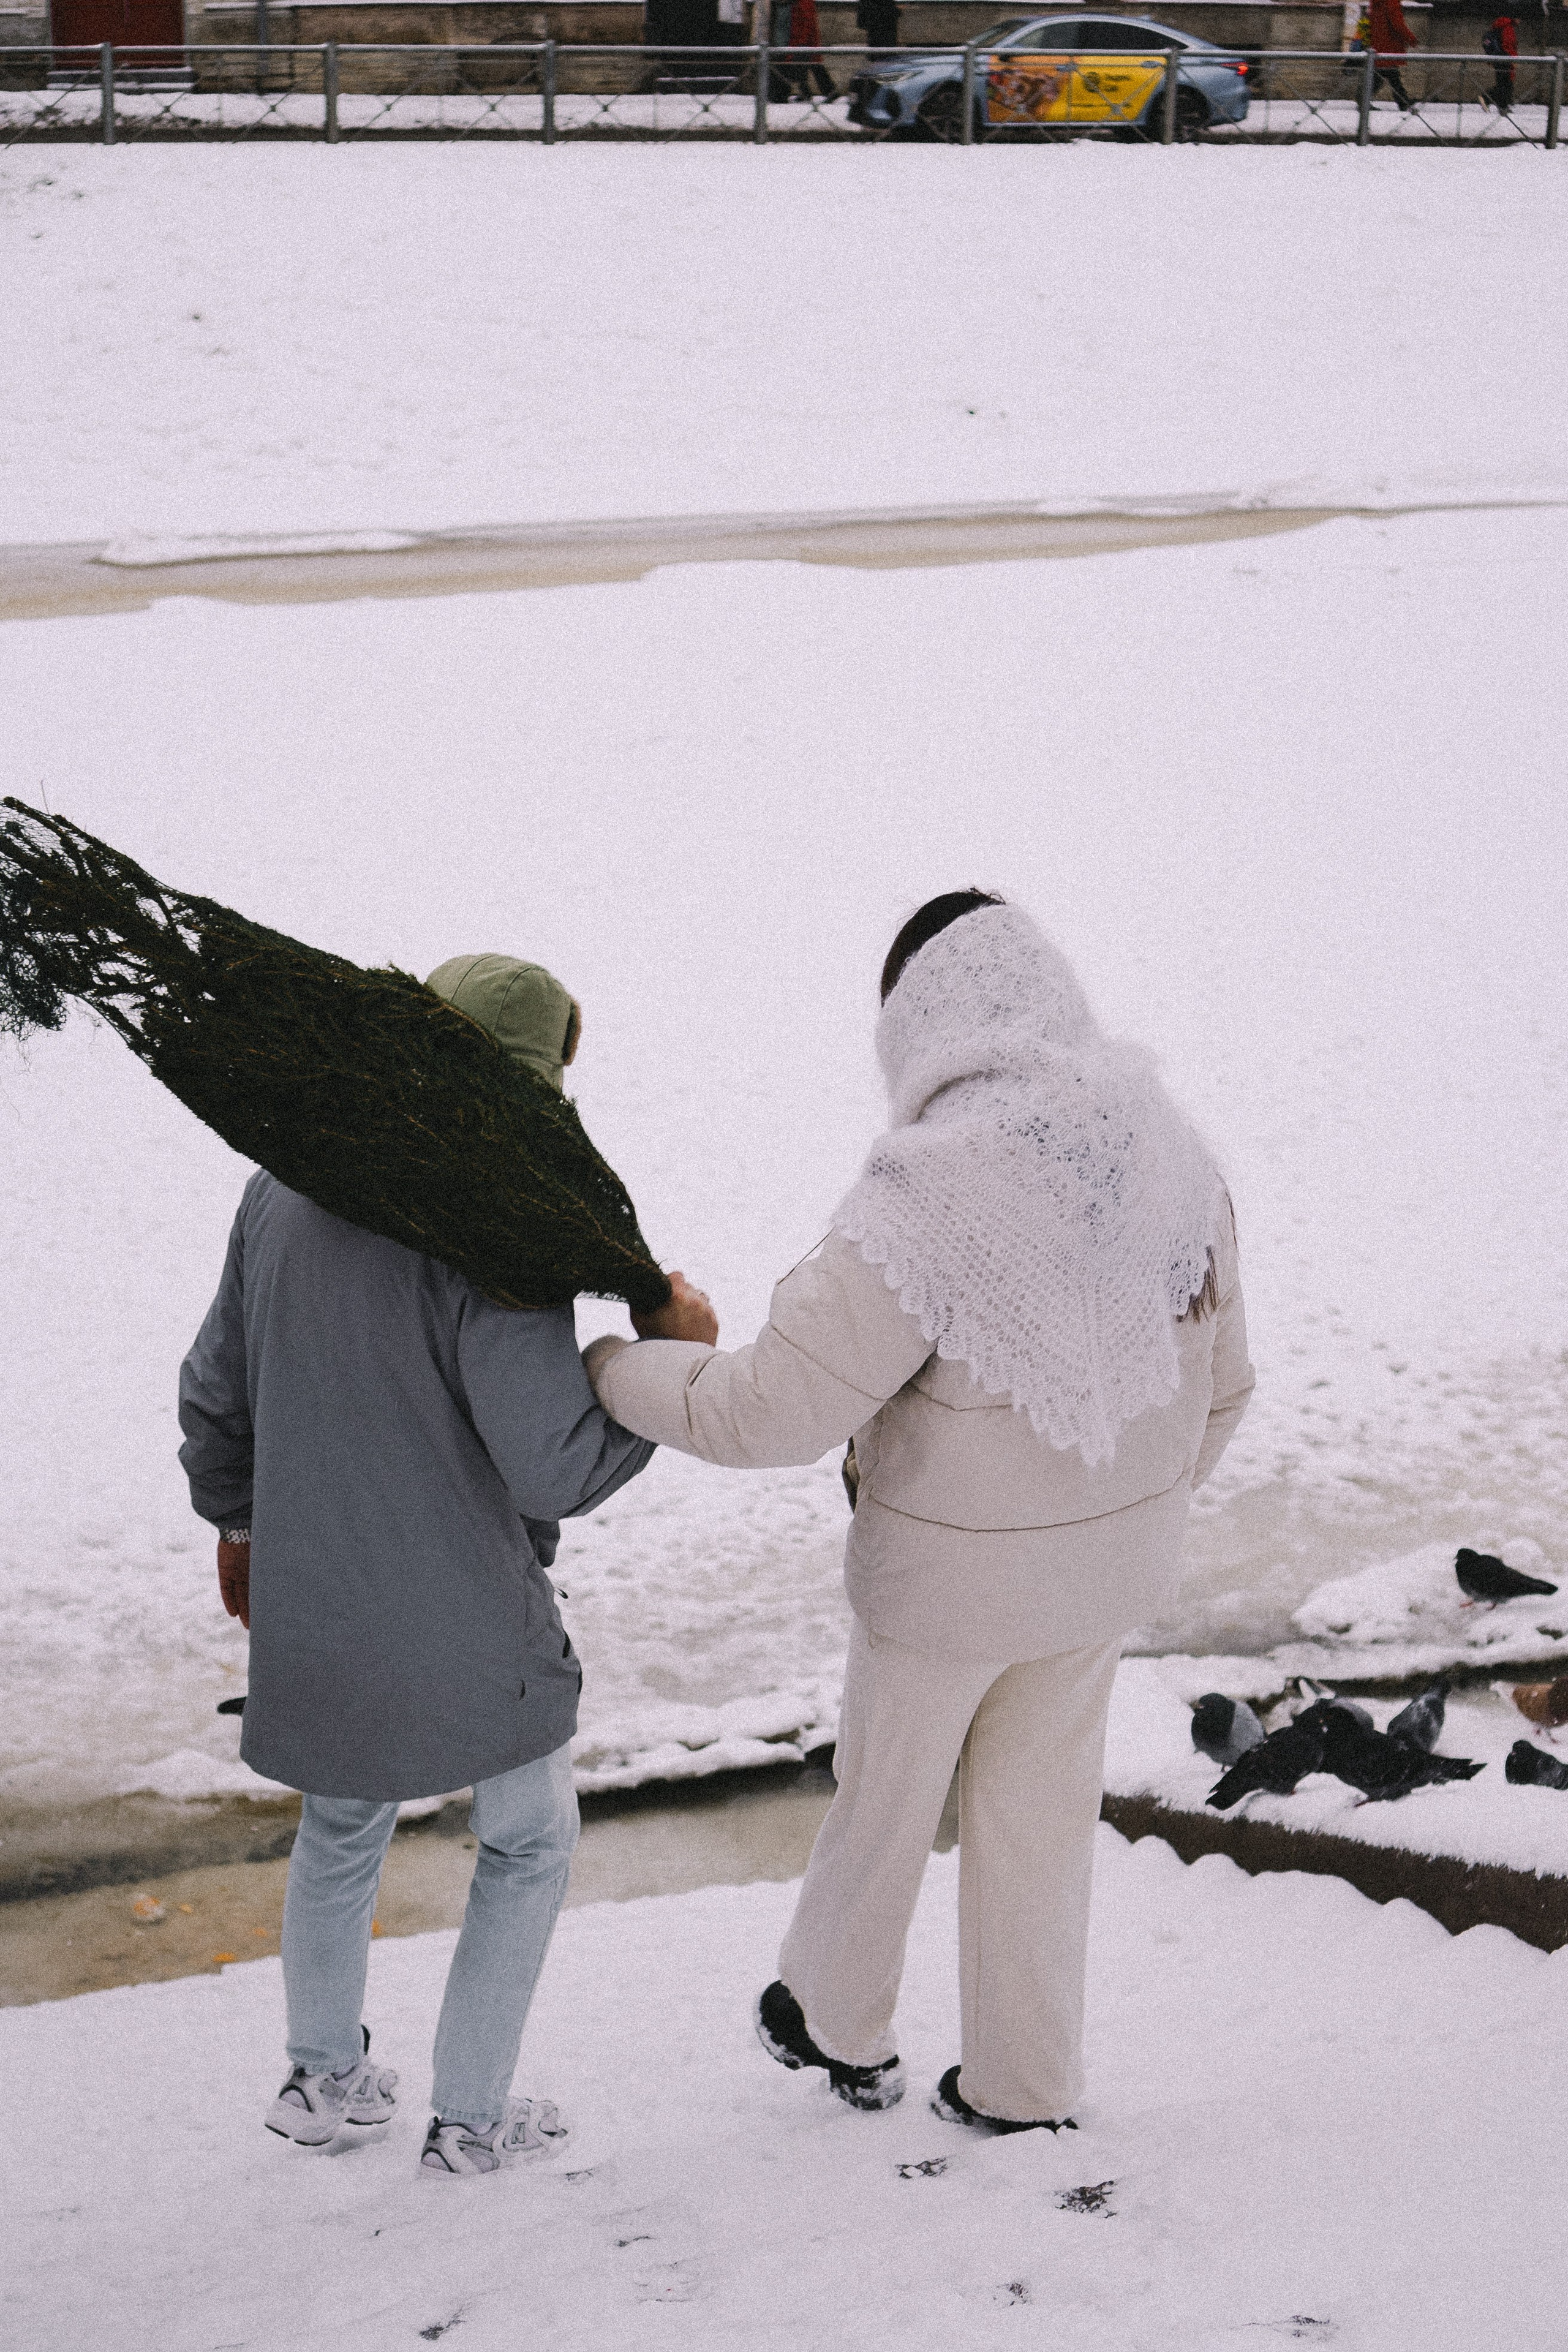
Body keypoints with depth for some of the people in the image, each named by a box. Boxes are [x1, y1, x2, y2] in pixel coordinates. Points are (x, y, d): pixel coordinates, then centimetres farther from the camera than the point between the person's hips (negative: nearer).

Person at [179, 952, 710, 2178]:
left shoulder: (286, 1196, -4)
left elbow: (216, 1390, 8)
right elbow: (557, 1470, -25)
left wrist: (235, 1520, 25)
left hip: (308, 1606, 6)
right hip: (467, 1630, -6)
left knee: (343, 1822, 29)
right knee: (529, 1843, 19)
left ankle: (326, 2077, 42)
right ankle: (472, 2115, 27)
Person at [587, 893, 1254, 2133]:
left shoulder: (923, 1208, -30)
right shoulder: (1176, 1166, -11)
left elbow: (766, 1411, -26)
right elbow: (1218, 1383, 2)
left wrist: (601, 1365, -12)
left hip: (948, 1575, -5)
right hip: (1111, 1566, 5)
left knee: (887, 1798, 21)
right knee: (1042, 1818, 22)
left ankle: (841, 2027, 45)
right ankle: (1022, 2086, 36)